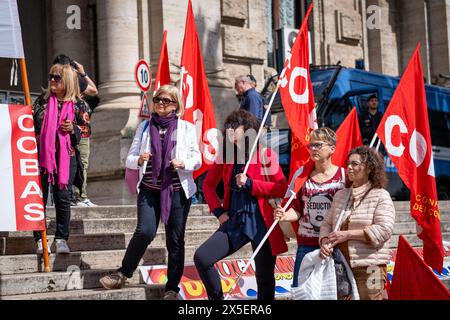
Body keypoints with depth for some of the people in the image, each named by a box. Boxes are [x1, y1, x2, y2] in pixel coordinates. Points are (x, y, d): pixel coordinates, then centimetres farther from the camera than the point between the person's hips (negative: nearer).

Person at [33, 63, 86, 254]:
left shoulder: (78, 104, 3)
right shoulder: (43, 100, 6)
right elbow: (31, 123, 10)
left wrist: (73, 129, -11)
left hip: (66, 156, -1)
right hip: (42, 154, 1)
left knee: (63, 198, 1)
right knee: (40, 197, 1)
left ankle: (61, 239, 10)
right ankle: (40, 239, 7)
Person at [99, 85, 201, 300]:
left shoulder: (186, 128, 7)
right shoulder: (144, 127, 11)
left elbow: (197, 159, 5)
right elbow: (130, 159, 9)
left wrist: (183, 163, -16)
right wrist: (139, 160, -14)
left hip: (177, 190, 0)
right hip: (149, 189, 0)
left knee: (175, 239, 2)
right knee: (145, 232, -17)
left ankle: (172, 288, 13)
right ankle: (123, 274, 1)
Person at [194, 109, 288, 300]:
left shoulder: (265, 155, -4)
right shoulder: (225, 156, 8)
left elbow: (282, 189, -9)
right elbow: (208, 185, 20)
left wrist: (249, 183, -16)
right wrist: (218, 211, 6)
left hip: (261, 224, -3)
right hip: (234, 223, 3)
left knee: (264, 277, 6)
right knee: (201, 258, -12)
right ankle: (216, 298, 8)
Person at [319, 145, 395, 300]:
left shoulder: (381, 196, -3)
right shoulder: (340, 195, 15)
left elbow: (384, 230, -14)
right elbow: (327, 223, 16)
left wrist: (348, 234, -15)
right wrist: (325, 241, -7)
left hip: (369, 266, -5)